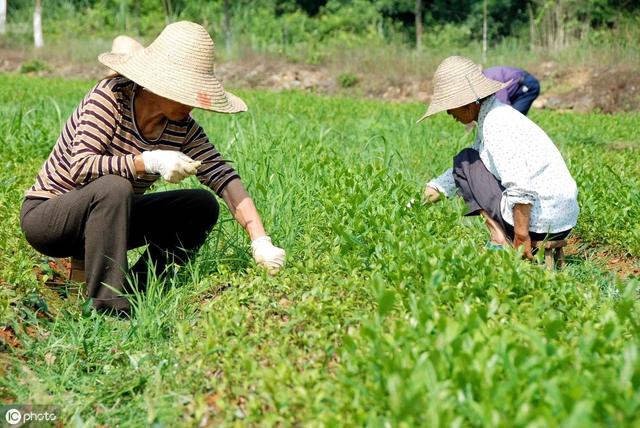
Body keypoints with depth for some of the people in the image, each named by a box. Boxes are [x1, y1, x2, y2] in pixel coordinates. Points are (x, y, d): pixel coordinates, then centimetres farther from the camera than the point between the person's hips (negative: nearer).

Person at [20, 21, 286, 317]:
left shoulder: (182, 127, -6)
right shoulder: (110, 96, -22)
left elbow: (223, 175, -13)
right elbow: (80, 167, -30)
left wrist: (260, 241, -24)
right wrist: (150, 161, -40)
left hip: (107, 214, 6)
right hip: (45, 215, -6)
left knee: (203, 205, -5)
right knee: (113, 186, -37)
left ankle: (136, 289, -7)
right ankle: (110, 307, -34)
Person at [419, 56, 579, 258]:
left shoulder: (495, 124, -16)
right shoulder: (498, 114, 15)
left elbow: (521, 185, -25)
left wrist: (521, 235, -21)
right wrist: (436, 187, 14)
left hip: (538, 221, -10)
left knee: (464, 162, 2)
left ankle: (499, 241, -6)